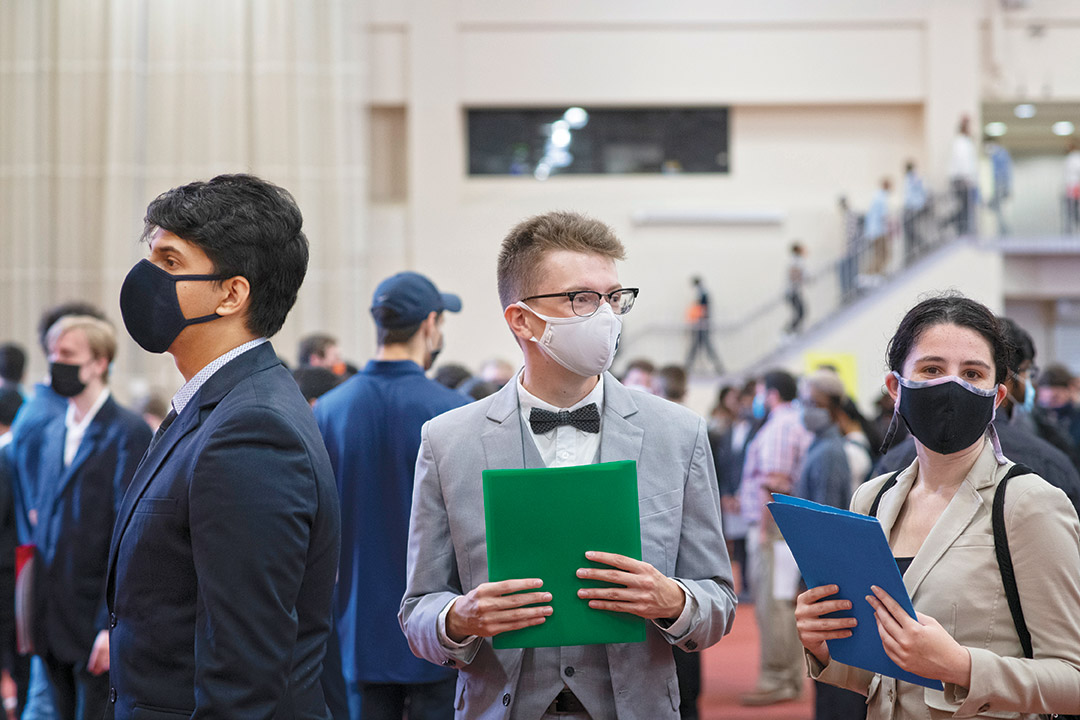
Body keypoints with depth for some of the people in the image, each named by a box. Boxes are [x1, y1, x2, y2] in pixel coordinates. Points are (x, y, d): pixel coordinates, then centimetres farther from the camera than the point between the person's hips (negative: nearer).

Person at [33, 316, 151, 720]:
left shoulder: (128, 433, -10)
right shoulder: (54, 431, 15)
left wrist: (114, 625, -19)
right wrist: (36, 610, 12)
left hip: (97, 623, -7)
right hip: (53, 625, 7)